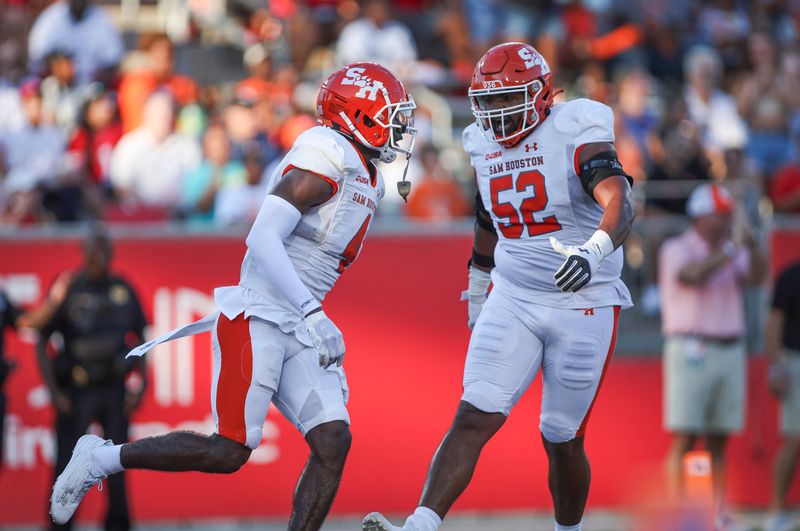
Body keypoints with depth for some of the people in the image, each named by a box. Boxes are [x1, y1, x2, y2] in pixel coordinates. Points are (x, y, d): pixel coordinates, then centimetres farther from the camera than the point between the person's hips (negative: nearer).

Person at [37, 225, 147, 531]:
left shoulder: (123, 291, 6)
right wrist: (54, 393, -8)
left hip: (114, 389, 3)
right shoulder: (66, 290, -4)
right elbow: (42, 342, -2)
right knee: (67, 463, -4)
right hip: (75, 390, -3)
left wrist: (138, 388, 4)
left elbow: (141, 339, 13)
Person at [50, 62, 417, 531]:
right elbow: (263, 241, -23)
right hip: (257, 321, -9)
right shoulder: (327, 155, -14)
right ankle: (103, 459, 6)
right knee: (230, 452, -11)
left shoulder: (369, 180, 16)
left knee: (333, 441, -8)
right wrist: (313, 315, -28)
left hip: (299, 333, 9)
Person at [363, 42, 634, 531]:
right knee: (474, 418, -11)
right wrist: (477, 298, 31)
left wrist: (592, 253, -51)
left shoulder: (575, 138, -15)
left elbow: (619, 205, -32)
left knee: (562, 439, 5)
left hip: (583, 305, -4)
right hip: (512, 301, 4)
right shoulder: (486, 147, 6)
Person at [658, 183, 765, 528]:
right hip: (690, 352, -5)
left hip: (730, 353, 5)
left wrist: (751, 246, -21)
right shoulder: (676, 250, -2)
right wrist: (731, 248, -23)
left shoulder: (732, 251, 13)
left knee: (719, 440, 5)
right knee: (684, 438, -8)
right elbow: (692, 275, -22)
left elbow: (756, 277, -4)